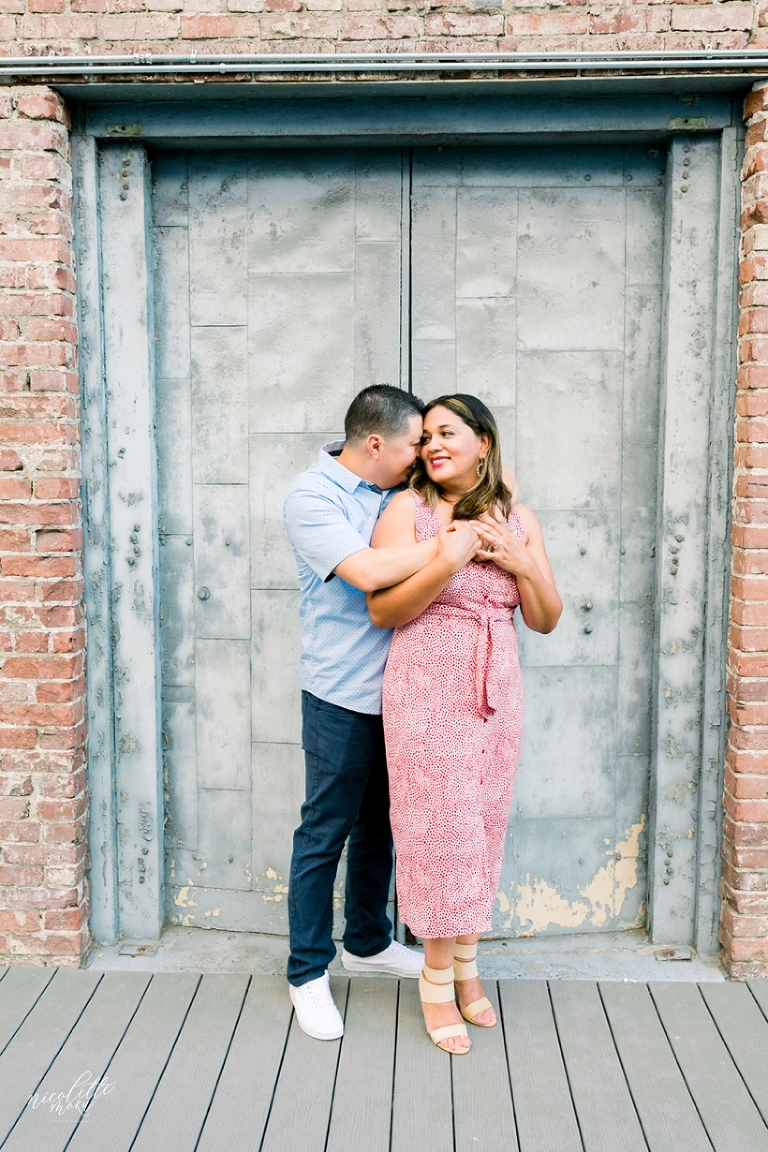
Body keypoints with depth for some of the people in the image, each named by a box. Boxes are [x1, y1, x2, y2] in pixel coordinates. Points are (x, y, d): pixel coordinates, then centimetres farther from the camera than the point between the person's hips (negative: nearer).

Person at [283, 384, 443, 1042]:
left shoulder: (396, 487, 6)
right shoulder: (311, 497, -14)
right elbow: (369, 572, -27)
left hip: (394, 687, 7)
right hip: (341, 696, -7)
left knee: (380, 823, 19)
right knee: (325, 831, 3)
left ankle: (368, 942, 38)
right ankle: (309, 972, 20)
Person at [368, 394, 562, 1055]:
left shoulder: (519, 521, 8)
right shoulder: (407, 509, -4)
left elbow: (546, 620, 8)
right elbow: (382, 610, -11)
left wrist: (521, 563, -9)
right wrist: (452, 559, -21)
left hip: (497, 690, 4)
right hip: (427, 689, -4)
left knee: (484, 825, 11)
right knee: (437, 823, 2)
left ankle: (467, 965, 31)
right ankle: (438, 978, 20)